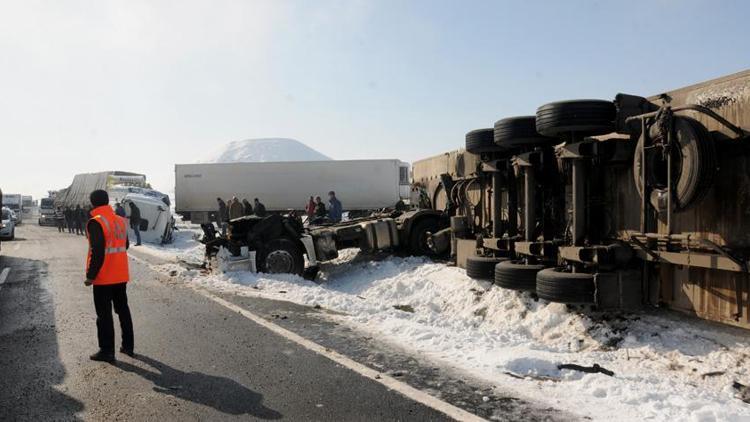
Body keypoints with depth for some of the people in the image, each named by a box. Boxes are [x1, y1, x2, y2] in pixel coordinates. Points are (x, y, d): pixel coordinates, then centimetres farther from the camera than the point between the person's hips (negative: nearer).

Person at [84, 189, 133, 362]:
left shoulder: (95, 222, -15)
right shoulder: (121, 221, 7)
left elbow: (97, 252, -20)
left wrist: (91, 275, -15)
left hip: (104, 277, -7)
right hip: (121, 275, 7)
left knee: (104, 314, 2)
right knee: (123, 309, 16)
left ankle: (107, 351, 8)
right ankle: (127, 346, 23)